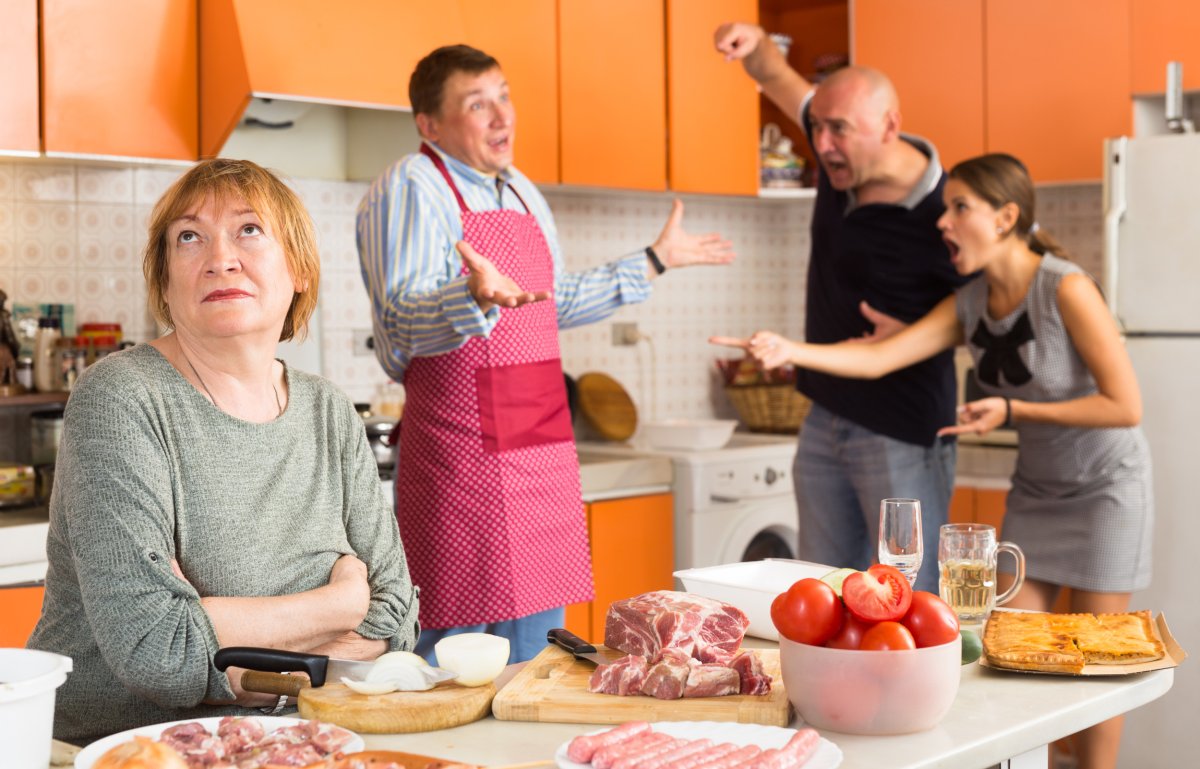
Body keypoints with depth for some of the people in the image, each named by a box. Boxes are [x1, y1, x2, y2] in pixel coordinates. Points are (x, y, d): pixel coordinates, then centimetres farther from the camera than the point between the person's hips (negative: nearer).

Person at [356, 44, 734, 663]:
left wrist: (656, 260, 34)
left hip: (544, 445, 8)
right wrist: (478, 298, -41)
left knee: (536, 641, 13)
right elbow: (403, 319, -21)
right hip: (461, 448, -8)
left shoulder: (523, 193, 19)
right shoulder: (409, 188, -8)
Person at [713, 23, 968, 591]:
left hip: (901, 434, -7)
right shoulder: (844, 160, 0)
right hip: (827, 418, 8)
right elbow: (780, 80, 14)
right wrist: (755, 44, -6)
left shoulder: (939, 217, -21)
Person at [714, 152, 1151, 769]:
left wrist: (1011, 410, -23)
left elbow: (1125, 406, -23)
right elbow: (878, 357, -17)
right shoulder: (969, 304, -6)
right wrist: (790, 352, -32)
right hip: (1036, 487, 6)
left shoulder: (1065, 290, -24)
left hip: (1104, 485, -6)